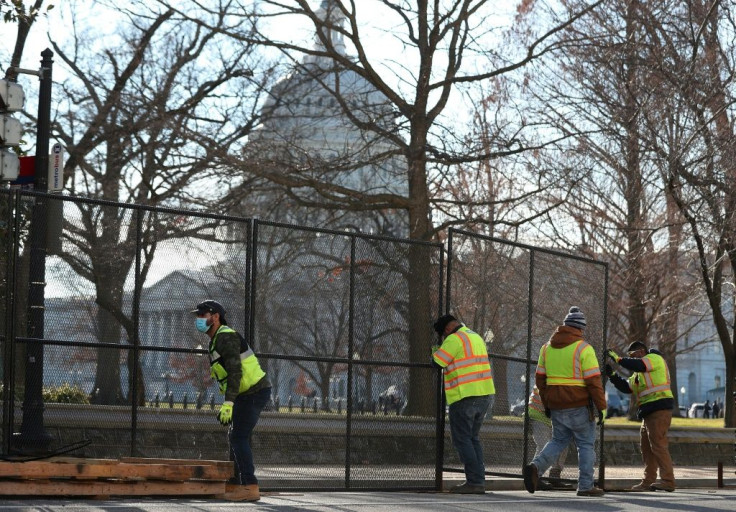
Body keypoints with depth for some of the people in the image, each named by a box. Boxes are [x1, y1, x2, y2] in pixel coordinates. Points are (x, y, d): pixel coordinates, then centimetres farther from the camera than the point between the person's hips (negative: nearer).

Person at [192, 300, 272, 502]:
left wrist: (228, 403, -31)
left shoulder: (226, 336, -15)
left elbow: (235, 371, -26)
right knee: (235, 438, 13)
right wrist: (228, 404, 21)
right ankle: (234, 485, 18)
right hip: (247, 394, 10)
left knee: (239, 438, -14)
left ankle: (250, 487, -17)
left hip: (254, 392, -10)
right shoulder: (217, 340, 18)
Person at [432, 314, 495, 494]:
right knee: (473, 438, 15)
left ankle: (474, 481, -9)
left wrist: (435, 352, 11)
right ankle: (479, 481, 12)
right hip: (484, 394, 9)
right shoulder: (476, 337, 18)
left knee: (462, 439, -3)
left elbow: (437, 363, -10)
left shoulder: (454, 339, -10)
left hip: (464, 397, -9)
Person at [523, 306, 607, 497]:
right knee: (586, 444, 6)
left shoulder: (547, 347, 9)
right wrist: (601, 406, -7)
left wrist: (546, 404, 21)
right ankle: (585, 486, 6)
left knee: (559, 440, 16)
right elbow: (594, 380, -13)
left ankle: (536, 467, -7)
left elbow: (540, 378, 13)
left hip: (556, 405, 5)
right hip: (579, 406, -5)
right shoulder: (583, 348, -10)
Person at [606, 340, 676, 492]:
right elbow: (626, 387, 20)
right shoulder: (639, 373, 29)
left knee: (658, 445, -15)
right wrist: (612, 375, 8)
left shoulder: (655, 359, -1)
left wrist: (618, 358, -11)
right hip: (648, 412, 10)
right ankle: (648, 481, 12)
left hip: (659, 408, -10)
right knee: (646, 447, 9)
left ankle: (667, 481, -17)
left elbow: (636, 365, -20)